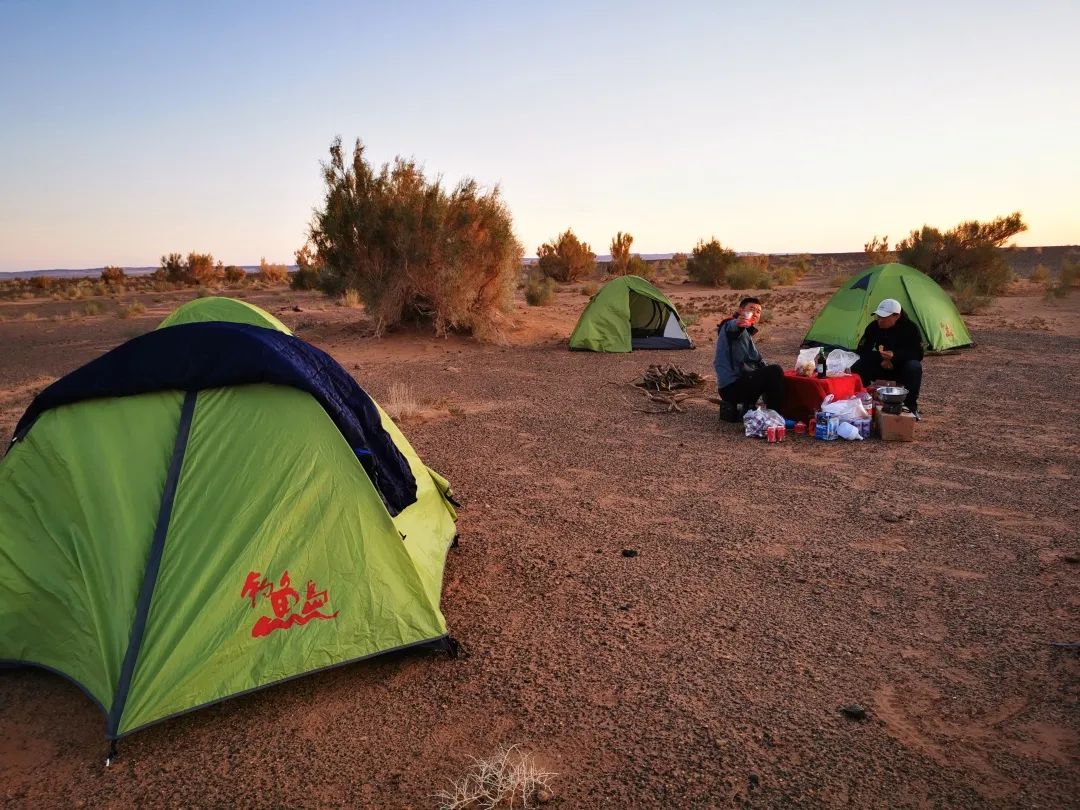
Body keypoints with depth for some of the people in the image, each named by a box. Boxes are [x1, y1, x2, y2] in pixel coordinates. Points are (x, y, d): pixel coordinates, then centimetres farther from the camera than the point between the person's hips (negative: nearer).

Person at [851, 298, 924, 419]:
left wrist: (895, 356, -37)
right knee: (857, 367, -24)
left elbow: (918, 354, -20)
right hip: (881, 367, 2)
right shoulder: (874, 326, -12)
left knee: (914, 367, -35)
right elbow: (862, 350, -9)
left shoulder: (910, 327, -17)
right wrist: (880, 358, -26)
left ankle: (911, 407, -20)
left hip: (902, 368, -2)